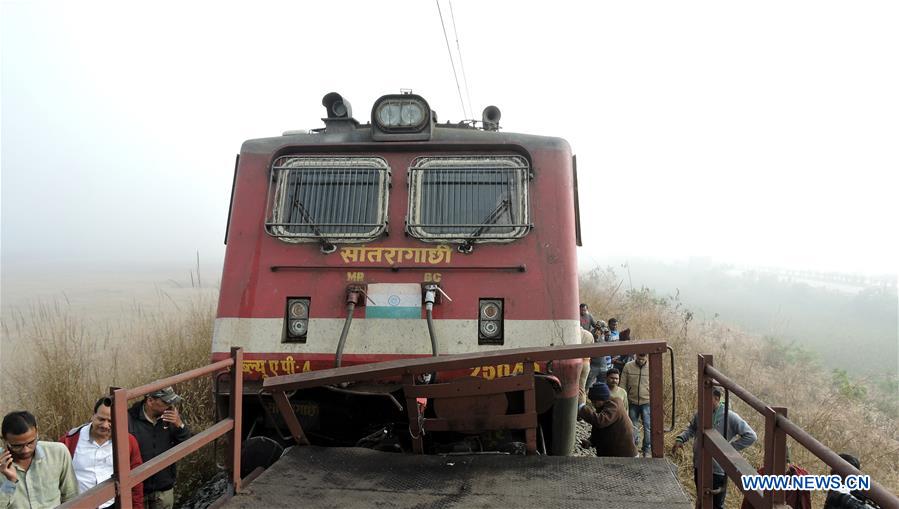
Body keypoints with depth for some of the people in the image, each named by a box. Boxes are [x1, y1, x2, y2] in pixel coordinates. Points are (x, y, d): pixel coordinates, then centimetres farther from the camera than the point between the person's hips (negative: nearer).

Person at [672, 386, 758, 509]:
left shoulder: (730, 417, -17)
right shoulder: (700, 414, -2)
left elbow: (751, 436, -14)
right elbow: (691, 428, 17)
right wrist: (680, 439, 0)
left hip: (718, 471, -5)